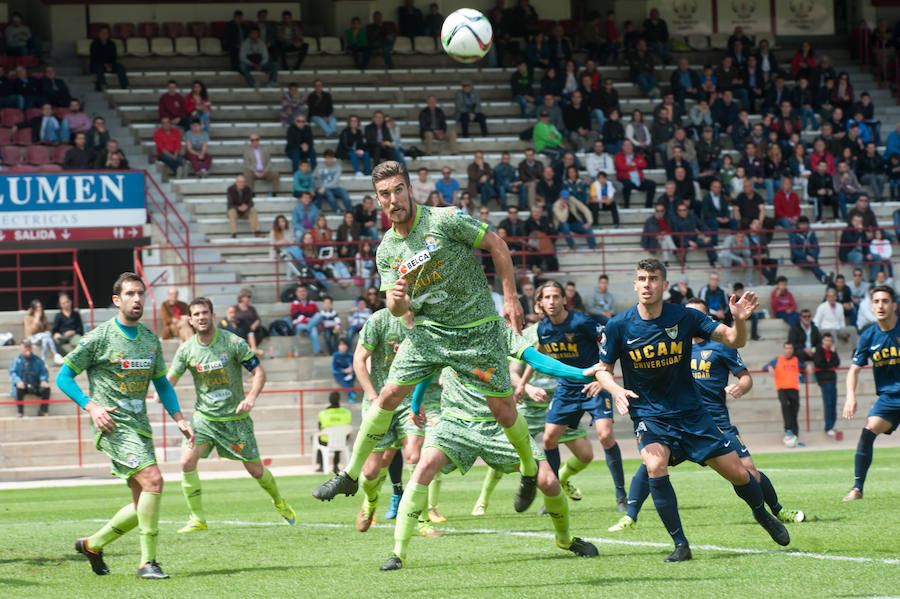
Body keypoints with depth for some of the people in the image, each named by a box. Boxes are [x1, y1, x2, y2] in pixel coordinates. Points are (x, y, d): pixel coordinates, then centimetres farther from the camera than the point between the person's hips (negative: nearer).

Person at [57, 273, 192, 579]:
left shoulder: (150, 339, 11)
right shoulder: (99, 338, -7)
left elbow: (162, 382, 22)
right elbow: (64, 376, -1)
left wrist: (179, 418, 10)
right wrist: (91, 407, -14)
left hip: (140, 426, 7)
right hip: (113, 425, -7)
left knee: (143, 503, 6)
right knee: (152, 480, -23)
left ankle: (92, 544, 27)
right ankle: (148, 562, -18)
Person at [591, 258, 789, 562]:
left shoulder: (684, 317, -9)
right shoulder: (619, 326, -9)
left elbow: (734, 341, -6)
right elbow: (603, 370, 4)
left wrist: (739, 320, -28)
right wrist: (615, 389, -18)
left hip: (690, 411, 1)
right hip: (648, 415, -1)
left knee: (738, 473, 2)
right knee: (655, 466, -30)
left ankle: (763, 516, 35)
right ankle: (680, 544, -18)